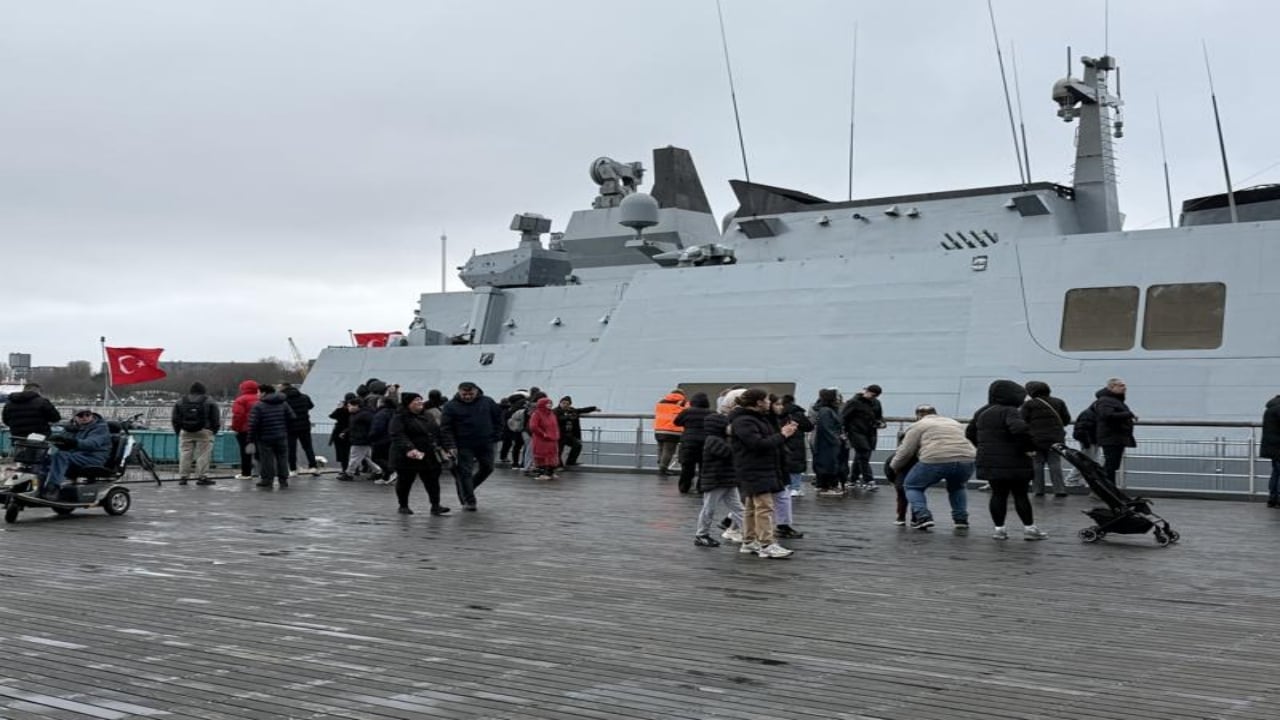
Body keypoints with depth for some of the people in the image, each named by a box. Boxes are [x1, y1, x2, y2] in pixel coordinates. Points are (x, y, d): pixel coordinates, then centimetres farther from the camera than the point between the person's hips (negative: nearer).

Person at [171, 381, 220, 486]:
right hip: (204, 432, -3)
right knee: (203, 455, -2)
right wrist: (213, 431, 11)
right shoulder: (210, 403, 2)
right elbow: (216, 419, 1)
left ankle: (183, 477, 6)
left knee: (185, 454, 6)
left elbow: (175, 420, 12)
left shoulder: (180, 403, 11)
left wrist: (178, 432, 18)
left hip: (185, 433, 3)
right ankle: (202, 477, -5)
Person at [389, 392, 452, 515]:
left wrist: (447, 446, 5)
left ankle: (435, 506, 2)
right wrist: (409, 448, -36)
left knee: (432, 480, 0)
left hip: (429, 456, 5)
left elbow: (439, 432, 15)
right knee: (405, 482, 7)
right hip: (407, 457, -5)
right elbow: (398, 436, -23)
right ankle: (403, 506, 20)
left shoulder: (428, 416, 13)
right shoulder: (399, 417, -10)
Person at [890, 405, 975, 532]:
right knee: (956, 486, 34)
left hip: (936, 460, -5)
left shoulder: (918, 426, 16)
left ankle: (923, 517, 1)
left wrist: (894, 466, 25)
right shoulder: (955, 423, 32)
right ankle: (961, 520, 22)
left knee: (912, 486, 17)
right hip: (966, 460, 5)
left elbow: (905, 452, 11)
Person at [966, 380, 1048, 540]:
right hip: (1012, 462, -7)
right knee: (1020, 494, 3)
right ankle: (1029, 528, 9)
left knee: (998, 494, 10)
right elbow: (1019, 429, -32)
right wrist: (1030, 447, -18)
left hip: (988, 461, 7)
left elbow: (970, 433, 21)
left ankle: (999, 528, 9)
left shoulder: (982, 412, 12)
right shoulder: (1009, 411, -14)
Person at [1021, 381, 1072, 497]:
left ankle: (1038, 490, 3)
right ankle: (1059, 490, 1)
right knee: (1055, 464, 7)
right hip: (1055, 439, 3)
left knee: (1037, 465, 5)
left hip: (1036, 439, -3)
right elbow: (1067, 420, 10)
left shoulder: (1028, 404, -4)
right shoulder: (1058, 402, 7)